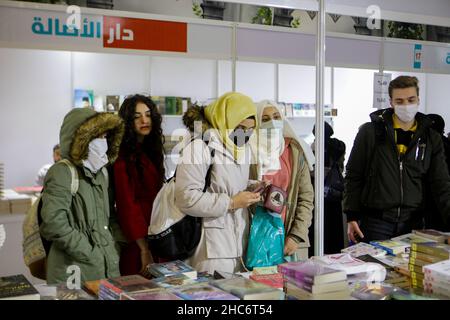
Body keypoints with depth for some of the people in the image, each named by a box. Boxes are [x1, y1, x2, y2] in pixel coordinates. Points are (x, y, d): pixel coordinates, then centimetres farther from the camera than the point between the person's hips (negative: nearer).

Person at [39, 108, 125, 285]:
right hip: (75, 272, -7)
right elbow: (54, 223, -21)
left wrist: (116, 247, 6)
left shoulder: (102, 172, 13)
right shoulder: (62, 172, -11)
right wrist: (90, 256, -17)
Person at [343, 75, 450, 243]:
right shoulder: (370, 132, -1)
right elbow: (353, 177, 1)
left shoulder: (431, 138, 6)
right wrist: (351, 217, -4)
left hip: (413, 223, 2)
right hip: (375, 223, -2)